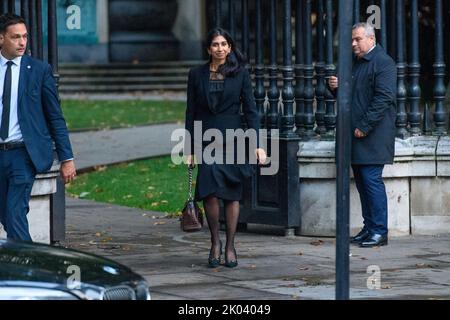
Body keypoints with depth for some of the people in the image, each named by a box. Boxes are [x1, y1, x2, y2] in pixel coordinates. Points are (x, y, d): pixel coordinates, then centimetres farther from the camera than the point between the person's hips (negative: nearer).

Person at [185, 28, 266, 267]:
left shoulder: (240, 74, 2)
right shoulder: (197, 74, 6)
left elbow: (250, 110, 2)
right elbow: (191, 112, 8)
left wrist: (258, 144, -6)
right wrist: (190, 149, 5)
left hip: (233, 139, 0)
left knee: (231, 194, 1)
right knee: (210, 193, -12)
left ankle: (230, 247, 11)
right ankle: (215, 243, 6)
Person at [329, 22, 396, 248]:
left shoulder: (383, 62, -9)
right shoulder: (355, 62, 19)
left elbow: (383, 98, -17)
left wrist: (365, 127, -19)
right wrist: (337, 87, 4)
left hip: (373, 136, -9)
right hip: (357, 135, 9)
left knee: (371, 180, -10)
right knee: (362, 181, 9)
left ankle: (379, 232, -7)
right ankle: (369, 227, 15)